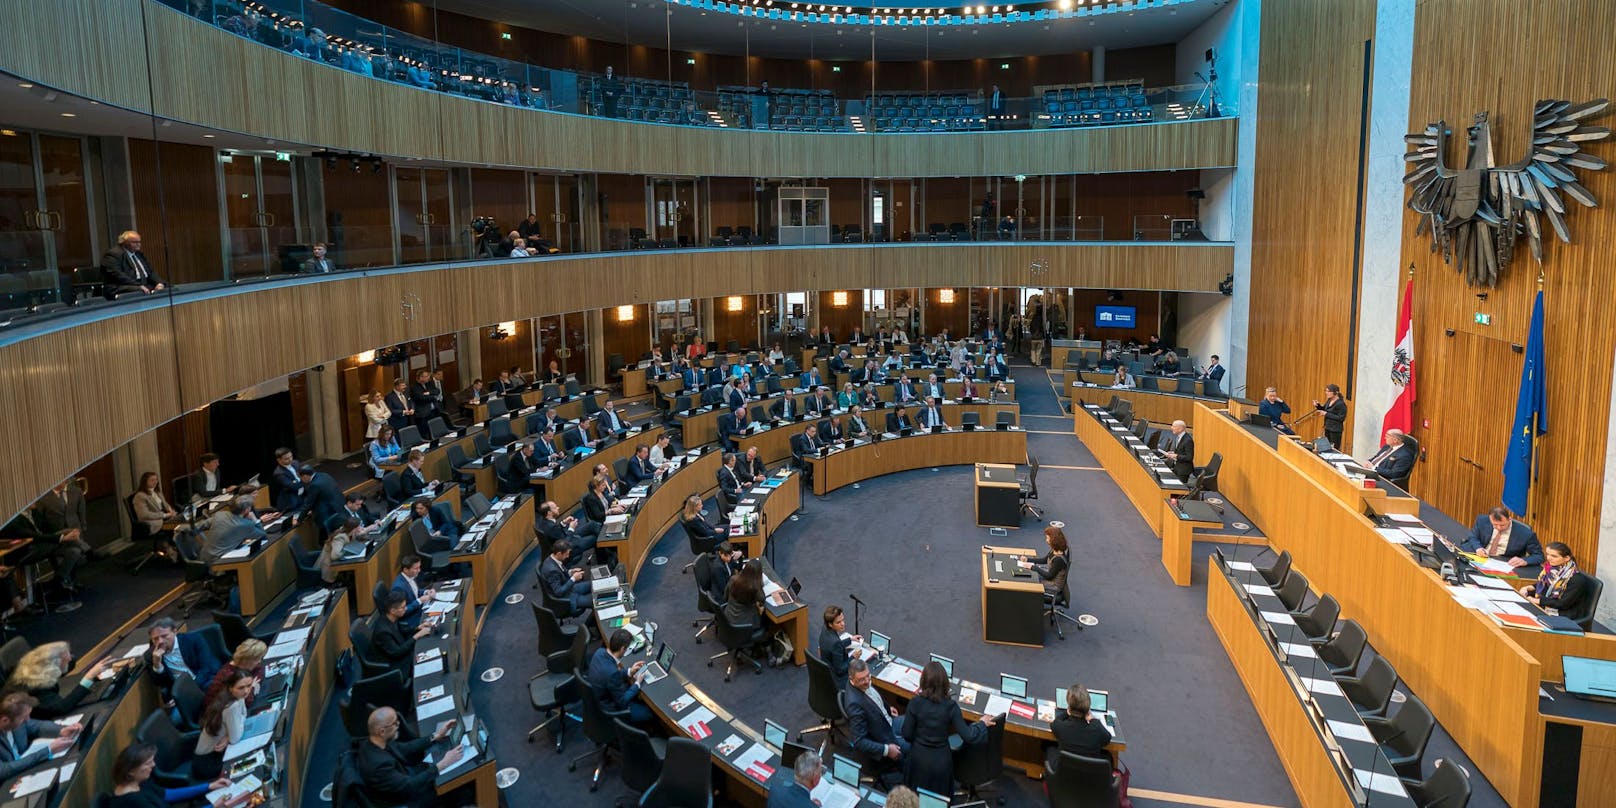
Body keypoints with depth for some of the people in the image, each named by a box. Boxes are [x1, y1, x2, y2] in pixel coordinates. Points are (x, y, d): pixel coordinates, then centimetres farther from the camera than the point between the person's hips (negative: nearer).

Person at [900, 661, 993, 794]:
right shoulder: (951, 706, -20)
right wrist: (982, 723, 2)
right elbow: (968, 736, -17)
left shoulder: (915, 703, -20)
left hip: (918, 758, 0)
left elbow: (906, 734, -11)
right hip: (941, 760, 0)